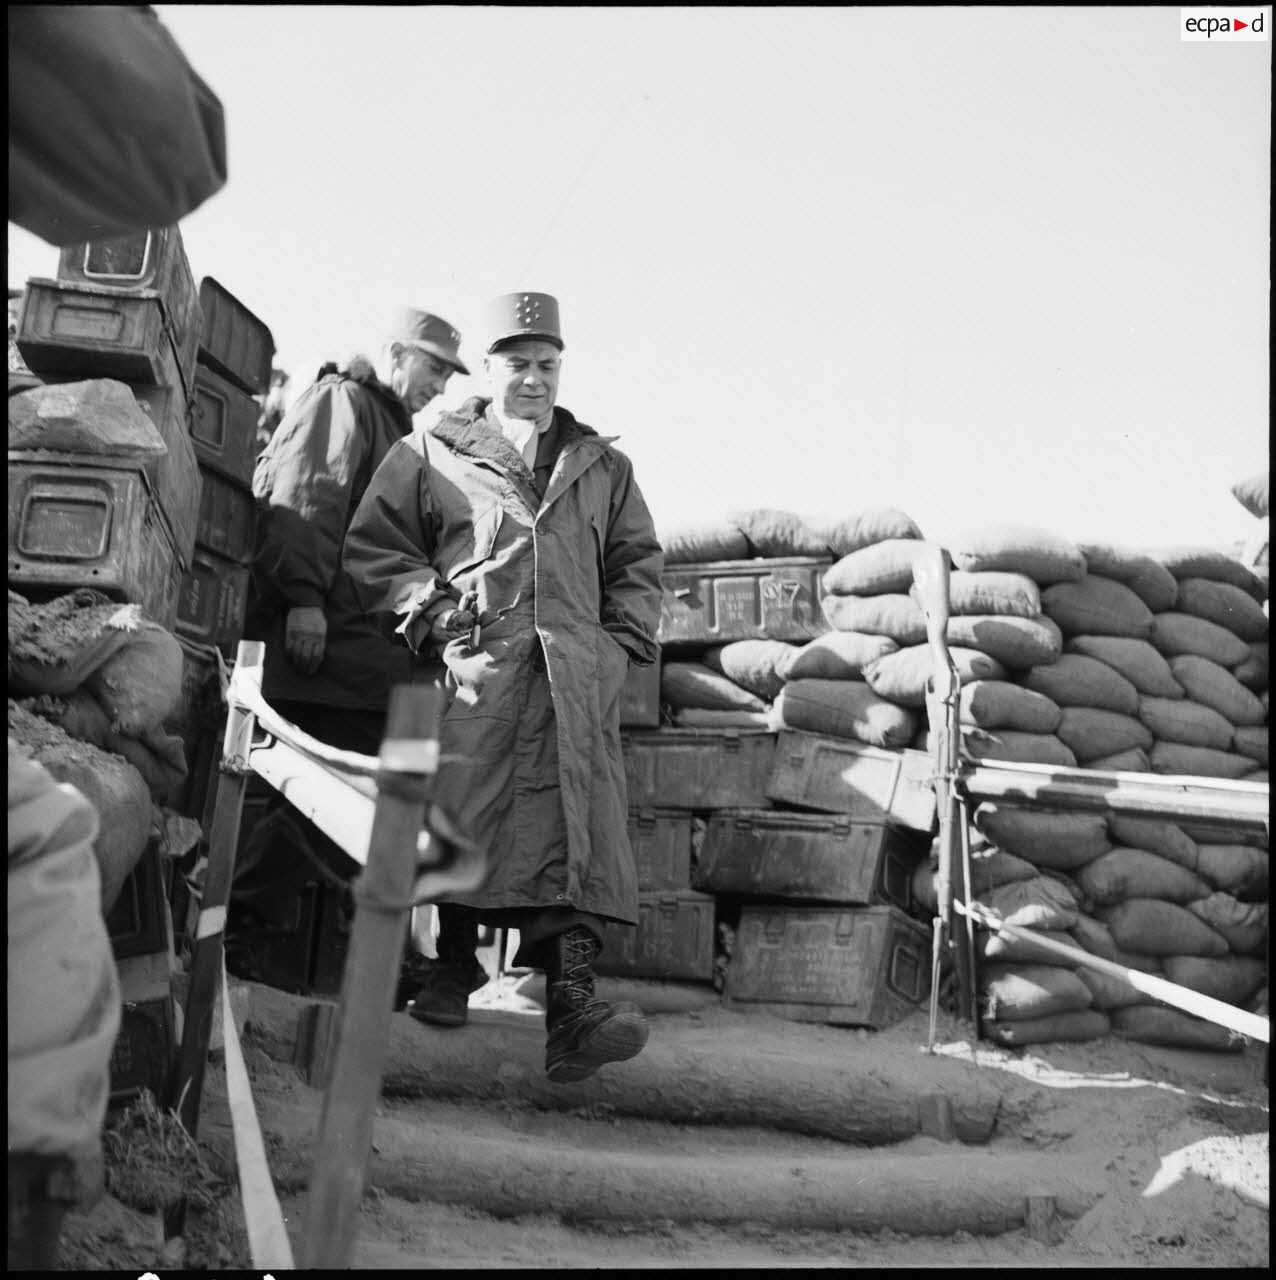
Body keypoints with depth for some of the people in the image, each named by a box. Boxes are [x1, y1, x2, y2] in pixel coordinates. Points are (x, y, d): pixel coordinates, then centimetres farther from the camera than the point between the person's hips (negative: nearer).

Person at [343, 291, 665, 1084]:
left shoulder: (602, 466, 25)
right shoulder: (432, 453, 16)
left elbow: (639, 563, 27)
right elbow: (373, 549, 10)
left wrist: (623, 641, 10)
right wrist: (436, 617, -2)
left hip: (574, 673, 2)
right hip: (472, 665, -1)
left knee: (581, 823, -15)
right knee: (462, 816, -9)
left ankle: (572, 1001, -23)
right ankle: (455, 963, 15)